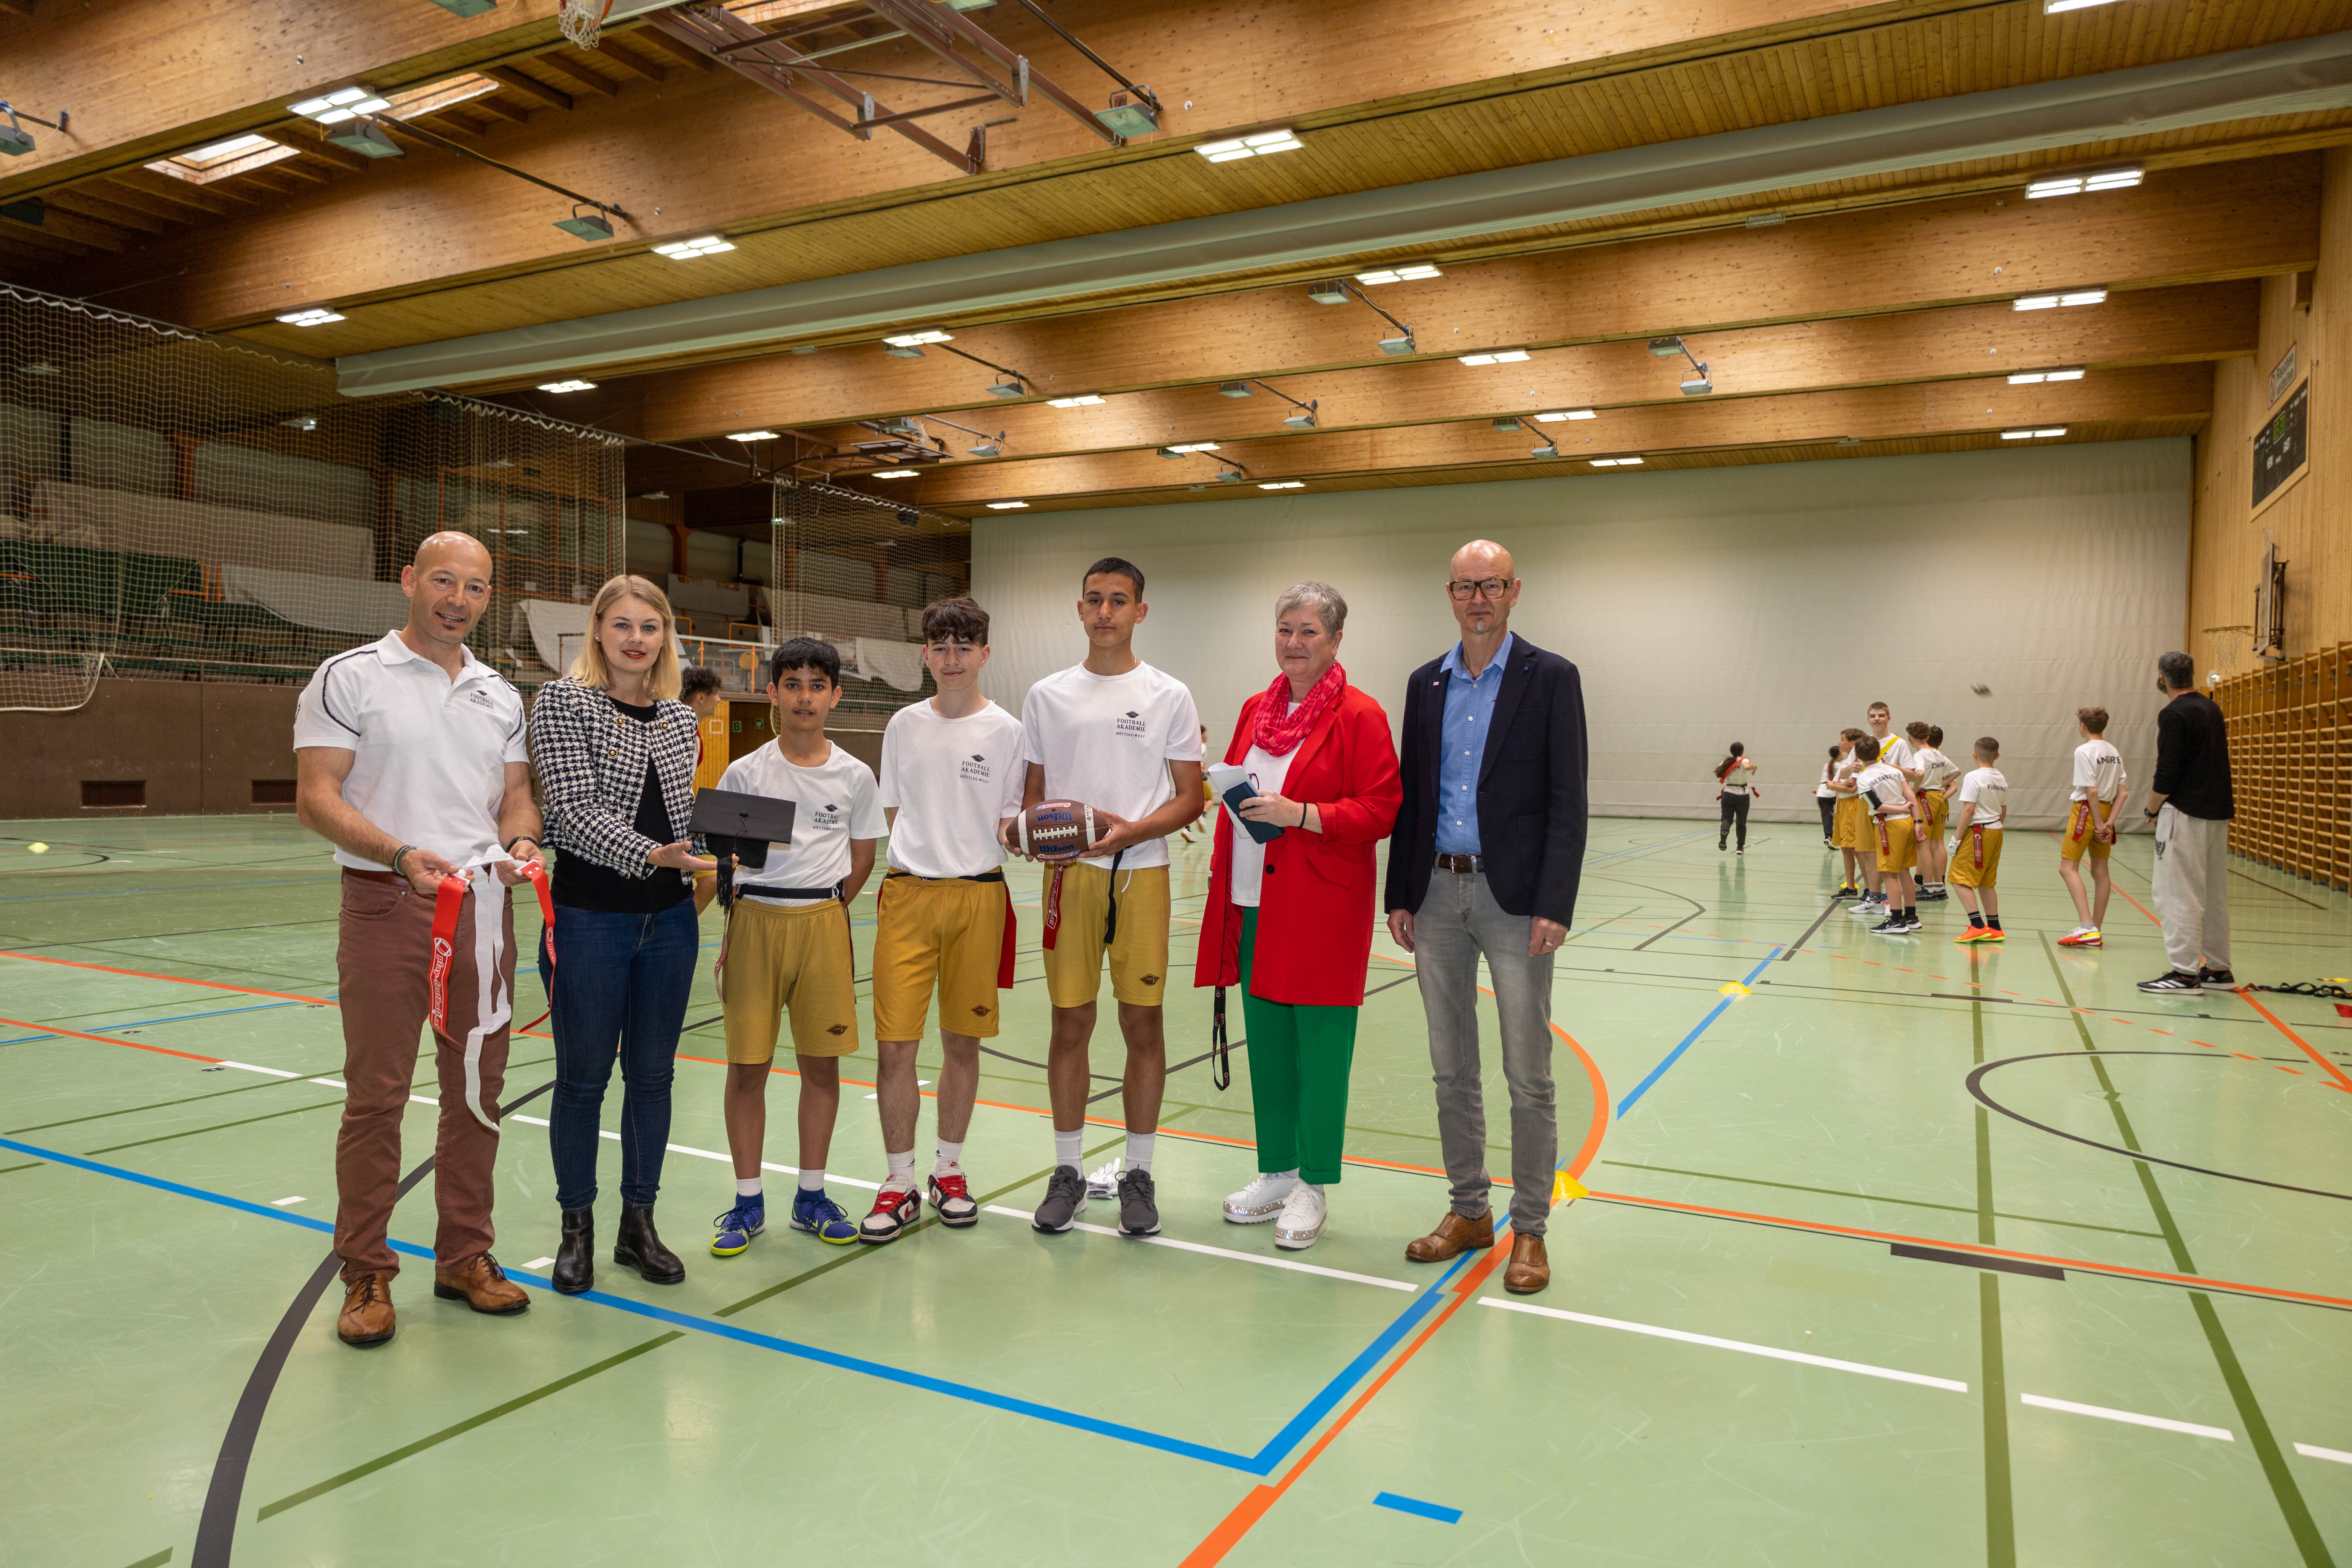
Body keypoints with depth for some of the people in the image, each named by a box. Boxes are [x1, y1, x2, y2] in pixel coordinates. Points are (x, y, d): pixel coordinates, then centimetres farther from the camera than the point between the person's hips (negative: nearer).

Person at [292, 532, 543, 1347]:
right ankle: (367, 1275, 15)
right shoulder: (350, 677, -2)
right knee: (375, 1095, 0)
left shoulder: (501, 695, 13)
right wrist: (401, 855, -22)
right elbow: (316, 798, -8)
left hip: (484, 906, 5)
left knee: (477, 1090, 10)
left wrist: (521, 842, -6)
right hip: (386, 905, -5)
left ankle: (465, 1257, 23)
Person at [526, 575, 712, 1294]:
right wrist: (650, 856, -28)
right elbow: (576, 811, -15)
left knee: (652, 1075, 11)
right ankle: (577, 1228, 23)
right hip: (590, 917, -4)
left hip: (670, 919, 4)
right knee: (583, 1077, 7)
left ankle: (639, 1223, 25)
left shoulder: (680, 719, 10)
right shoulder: (562, 702, -5)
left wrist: (717, 854, -3)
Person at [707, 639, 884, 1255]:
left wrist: (821, 913, 5)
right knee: (747, 1065, 2)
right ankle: (748, 1203, 16)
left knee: (822, 1064, 6)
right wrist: (737, 924, -5)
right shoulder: (744, 773, 0)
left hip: (824, 922, 1)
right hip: (754, 921, -1)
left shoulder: (855, 776, 3)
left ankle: (811, 1198, 20)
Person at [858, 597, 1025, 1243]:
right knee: (894, 1044, -4)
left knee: (962, 1042, 8)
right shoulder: (904, 726, 9)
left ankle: (948, 1171, 25)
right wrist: (925, 848, -1)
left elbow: (1012, 826, 3)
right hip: (908, 893, 1)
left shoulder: (1006, 731, 2)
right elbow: (892, 815, 15)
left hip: (979, 896, -1)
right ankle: (899, 1184, 10)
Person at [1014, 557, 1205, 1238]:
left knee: (1143, 1025, 3)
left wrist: (1129, 831, -15)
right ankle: (1068, 1170, 19)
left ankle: (1138, 1173, 17)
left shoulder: (1169, 696, 3)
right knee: (1070, 1023, 5)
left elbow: (1190, 798, 1)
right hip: (1067, 875, 2)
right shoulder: (1047, 695, 10)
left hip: (1140, 874, -1)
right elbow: (1033, 792, 14)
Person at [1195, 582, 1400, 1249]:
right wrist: (1221, 874, 15)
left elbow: (1381, 811, -11)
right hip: (1254, 904, 6)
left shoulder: (1360, 715, -7)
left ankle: (1313, 1189, 14)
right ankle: (1277, 1173, 27)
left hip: (1322, 911, -6)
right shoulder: (1256, 710, 13)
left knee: (1320, 1045, 1)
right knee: (1267, 1043, 13)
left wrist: (1301, 814, -21)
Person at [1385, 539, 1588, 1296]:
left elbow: (1567, 802, -7)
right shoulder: (1426, 683, 11)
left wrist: (1554, 907, -15)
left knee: (1528, 1076, 2)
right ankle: (1469, 1210, 26)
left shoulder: (1551, 679, -3)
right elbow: (1409, 795, 12)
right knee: (1451, 1070, 12)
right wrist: (1400, 894, 7)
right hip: (1437, 894, 5)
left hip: (1513, 897, -4)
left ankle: (1530, 1228, 15)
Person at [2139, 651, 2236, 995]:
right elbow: (2213, 763, 18)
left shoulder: (2173, 714, -14)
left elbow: (2167, 774, -17)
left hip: (2186, 812, -9)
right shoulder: (2212, 709, 13)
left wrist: (2152, 810, -5)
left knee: (2178, 894, -6)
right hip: (2218, 812, 9)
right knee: (2213, 893, 15)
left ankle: (2185, 973, -7)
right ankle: (2218, 968, 22)